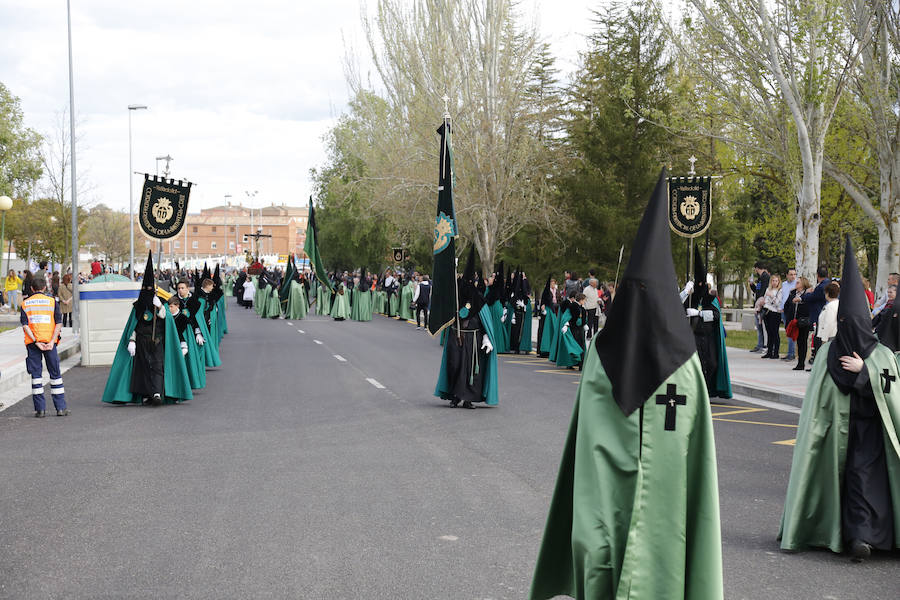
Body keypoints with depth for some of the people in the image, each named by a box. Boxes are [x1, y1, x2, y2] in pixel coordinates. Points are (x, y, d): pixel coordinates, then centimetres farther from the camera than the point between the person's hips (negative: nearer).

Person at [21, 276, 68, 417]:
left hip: (32, 342, 1)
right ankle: (60, 407, 6)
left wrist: (36, 342, -8)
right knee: (55, 373, 7)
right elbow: (59, 323, -6)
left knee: (36, 374, 4)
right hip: (49, 341, -1)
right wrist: (52, 342, -10)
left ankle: (40, 408, 0)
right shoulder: (52, 301, 4)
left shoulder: (25, 303, 7)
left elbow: (25, 325, -4)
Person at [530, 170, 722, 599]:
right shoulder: (684, 357, -6)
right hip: (665, 497, -1)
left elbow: (591, 438, -4)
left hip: (608, 492, 1)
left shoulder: (602, 352, -5)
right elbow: (698, 445, -4)